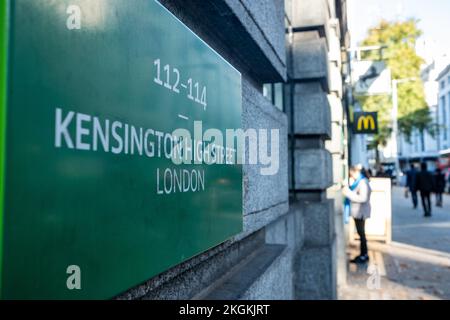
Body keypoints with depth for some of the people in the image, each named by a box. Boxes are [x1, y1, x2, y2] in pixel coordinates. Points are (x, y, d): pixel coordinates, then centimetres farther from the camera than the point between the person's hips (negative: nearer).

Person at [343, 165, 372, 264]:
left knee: (361, 233, -1)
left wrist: (349, 193, -22)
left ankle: (364, 256, 9)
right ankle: (364, 254, 26)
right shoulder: (357, 182, 12)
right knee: (361, 233, 16)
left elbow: (363, 198, -26)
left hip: (360, 212, -10)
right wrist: (349, 188, 3)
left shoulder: (363, 182, -18)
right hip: (357, 212, 10)